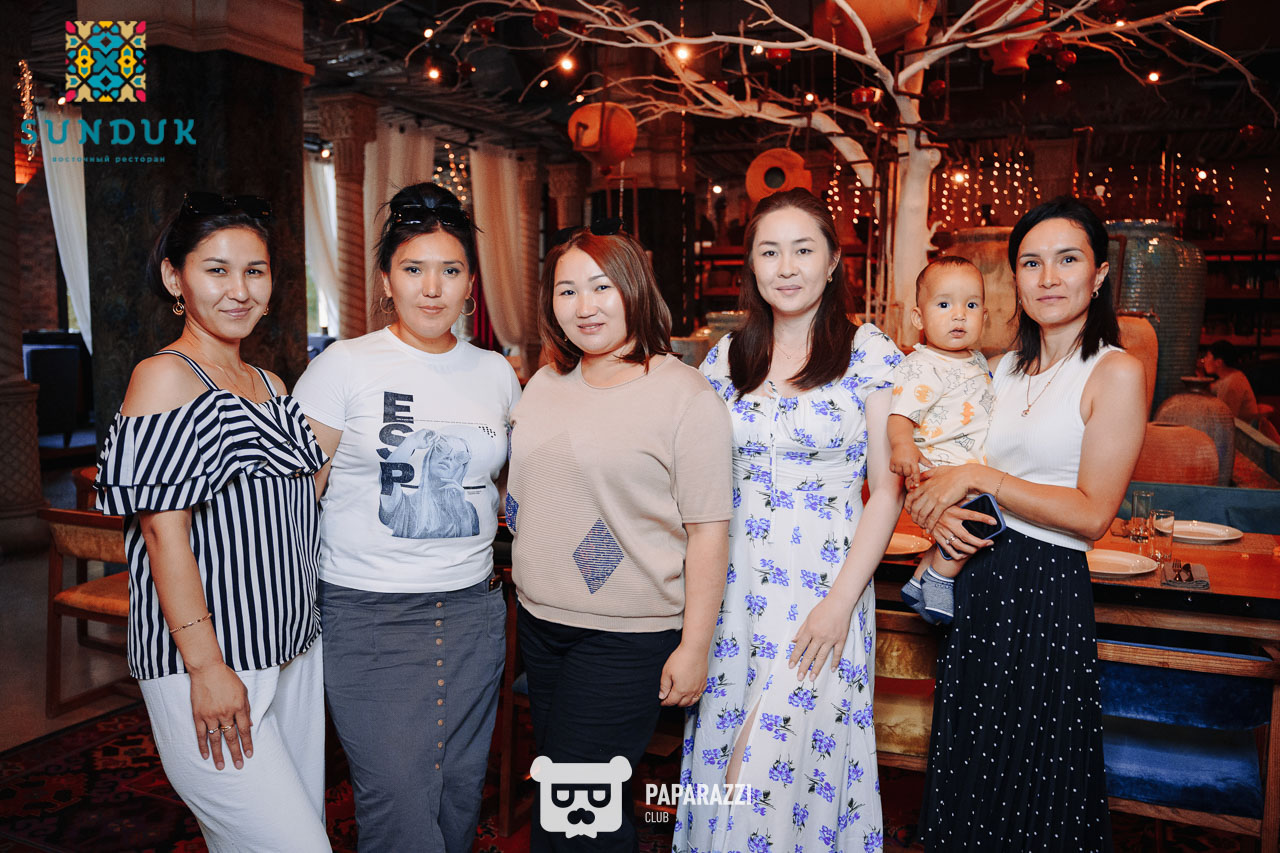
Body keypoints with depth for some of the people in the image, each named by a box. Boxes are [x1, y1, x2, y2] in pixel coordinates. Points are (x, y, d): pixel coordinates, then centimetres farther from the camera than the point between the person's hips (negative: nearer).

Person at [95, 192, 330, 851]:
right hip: (206, 665, -7)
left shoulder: (270, 386, 13)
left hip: (294, 651, 8)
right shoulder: (165, 377, -9)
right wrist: (205, 666, -17)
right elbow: (164, 528, -15)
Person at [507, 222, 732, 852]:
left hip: (625, 635, -6)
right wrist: (527, 584, 15)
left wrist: (694, 645, -14)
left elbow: (707, 529, -14)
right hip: (539, 620, 7)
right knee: (551, 782, 19)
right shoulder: (545, 385, 6)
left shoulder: (686, 396, -14)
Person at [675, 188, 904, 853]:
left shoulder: (870, 354, -4)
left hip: (824, 584, -4)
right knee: (720, 754, 12)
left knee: (774, 769, -2)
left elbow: (886, 489, -5)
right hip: (734, 581, 4)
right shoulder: (727, 355, 6)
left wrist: (842, 600, -12)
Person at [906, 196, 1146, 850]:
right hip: (976, 579, 6)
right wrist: (937, 508, -7)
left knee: (1033, 790, 11)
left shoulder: (1116, 372, -9)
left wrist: (978, 479, -15)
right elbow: (948, 460, 14)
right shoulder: (1008, 367, 10)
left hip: (1048, 593, -6)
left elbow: (1092, 513, -15)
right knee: (967, 770, 18)